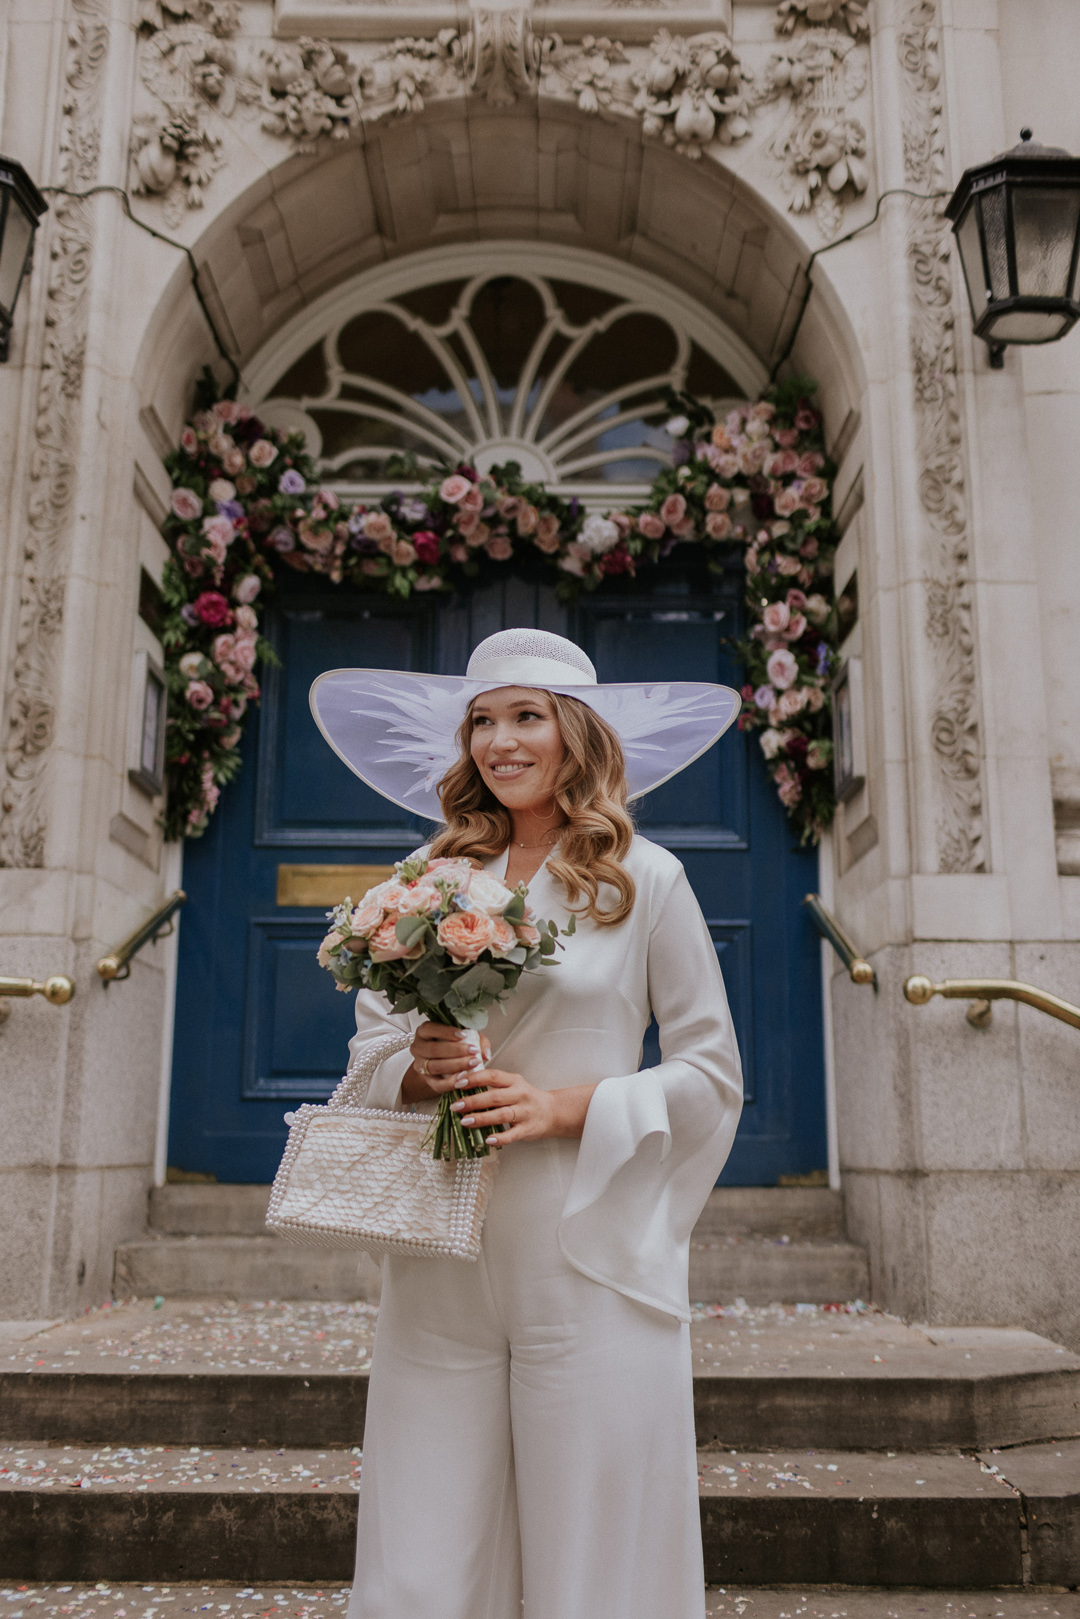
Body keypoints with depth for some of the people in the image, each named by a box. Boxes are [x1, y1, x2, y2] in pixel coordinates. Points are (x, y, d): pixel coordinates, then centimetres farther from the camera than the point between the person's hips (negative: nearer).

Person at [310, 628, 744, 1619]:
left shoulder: (644, 879, 0)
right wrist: (412, 1072, -9)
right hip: (444, 1266, 3)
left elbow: (713, 1073, 1)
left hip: (591, 1267, -2)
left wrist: (571, 1105, -12)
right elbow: (372, 1036, 13)